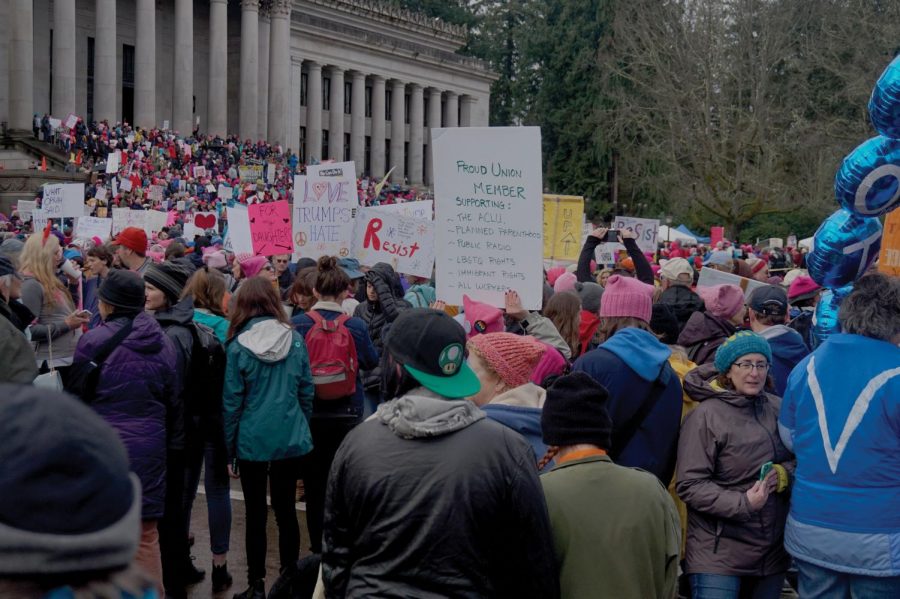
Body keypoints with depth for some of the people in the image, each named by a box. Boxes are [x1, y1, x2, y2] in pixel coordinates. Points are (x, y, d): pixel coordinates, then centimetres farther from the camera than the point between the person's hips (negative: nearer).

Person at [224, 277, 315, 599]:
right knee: (286, 511, 12)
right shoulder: (295, 339, -2)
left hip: (252, 441, -2)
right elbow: (306, 392, 4)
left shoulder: (238, 345, -9)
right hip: (291, 439, 3)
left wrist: (228, 450, 1)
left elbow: (231, 402, -6)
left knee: (256, 514, 8)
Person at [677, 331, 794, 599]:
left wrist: (785, 474, -9)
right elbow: (689, 485, -14)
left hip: (773, 549, 6)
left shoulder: (779, 409, 5)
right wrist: (743, 503, -23)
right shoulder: (705, 416, -12)